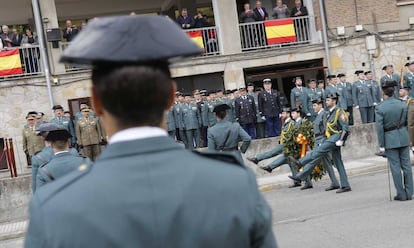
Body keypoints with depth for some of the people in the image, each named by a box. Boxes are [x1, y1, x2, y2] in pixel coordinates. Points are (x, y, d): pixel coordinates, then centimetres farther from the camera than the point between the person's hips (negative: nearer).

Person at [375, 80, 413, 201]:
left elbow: (380, 128, -11)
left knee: (395, 166, 2)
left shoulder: (380, 108, -11)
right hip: (404, 137, 4)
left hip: (390, 139, -4)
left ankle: (401, 194, 6)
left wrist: (381, 145, -5)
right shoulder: (403, 104, 1)